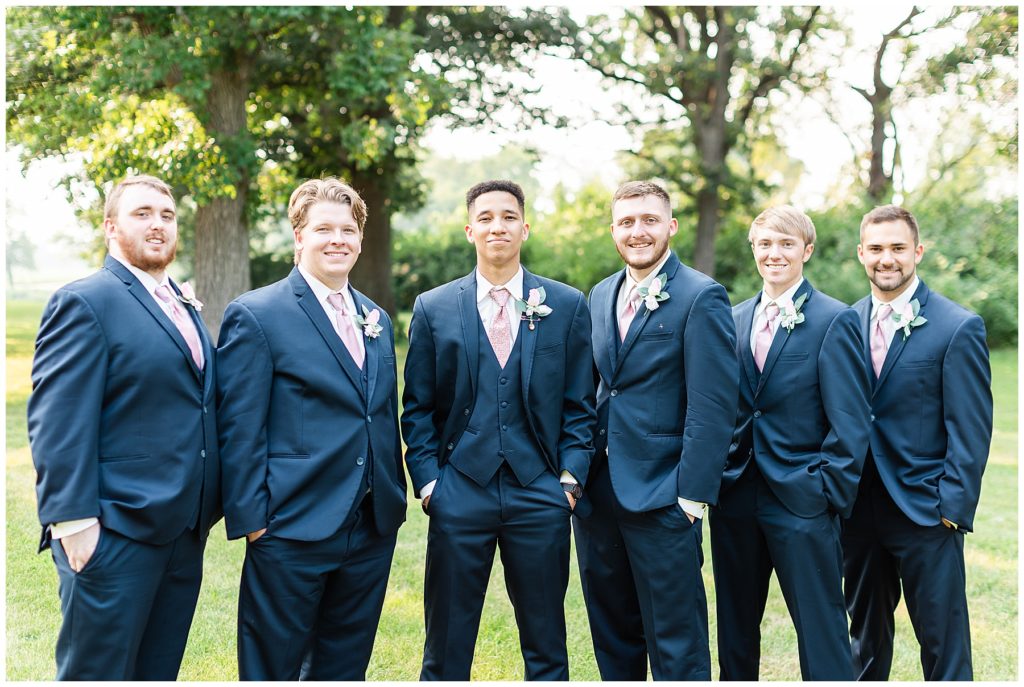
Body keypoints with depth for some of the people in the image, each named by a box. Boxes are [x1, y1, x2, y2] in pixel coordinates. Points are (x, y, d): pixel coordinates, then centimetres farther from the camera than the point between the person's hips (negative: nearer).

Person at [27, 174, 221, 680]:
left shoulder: (184, 306, 15)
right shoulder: (84, 302, -9)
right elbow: (56, 423, -15)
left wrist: (205, 509, 15)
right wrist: (72, 522, -20)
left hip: (183, 534, 8)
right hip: (114, 534, -7)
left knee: (159, 674, 16)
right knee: (98, 672, 3)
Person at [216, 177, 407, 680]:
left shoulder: (376, 319, 13)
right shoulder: (256, 315, -7)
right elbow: (239, 428, -10)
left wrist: (395, 502, 14)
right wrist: (250, 517, -13)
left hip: (372, 531, 6)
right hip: (293, 530, -6)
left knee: (345, 669, 17)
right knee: (272, 670, 7)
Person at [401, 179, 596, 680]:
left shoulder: (567, 305, 5)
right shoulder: (433, 308, 5)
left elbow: (579, 404, 6)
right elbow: (417, 409, 6)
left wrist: (571, 476, -3)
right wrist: (427, 480, -3)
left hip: (540, 495, 1)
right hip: (459, 493, 0)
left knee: (546, 647, 11)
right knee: (446, 647, 9)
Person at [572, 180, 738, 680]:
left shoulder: (701, 297, -9)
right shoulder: (600, 296, 12)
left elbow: (713, 405, -14)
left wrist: (693, 493, -17)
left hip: (662, 497, -6)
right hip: (597, 495, 7)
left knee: (676, 646, 3)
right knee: (612, 635, 18)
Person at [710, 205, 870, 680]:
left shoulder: (835, 320, -6)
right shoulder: (734, 319, 10)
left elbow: (850, 423, -9)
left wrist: (831, 495, -11)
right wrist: (714, 478, 6)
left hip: (801, 502, -5)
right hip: (735, 498, 5)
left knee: (820, 631, 2)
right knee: (735, 629, 16)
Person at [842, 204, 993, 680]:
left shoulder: (959, 328, -8)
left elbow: (971, 430, -9)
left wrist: (953, 507, -13)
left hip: (926, 514, -4)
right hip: (858, 510, 5)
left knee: (944, 646, 5)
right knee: (865, 637, 18)